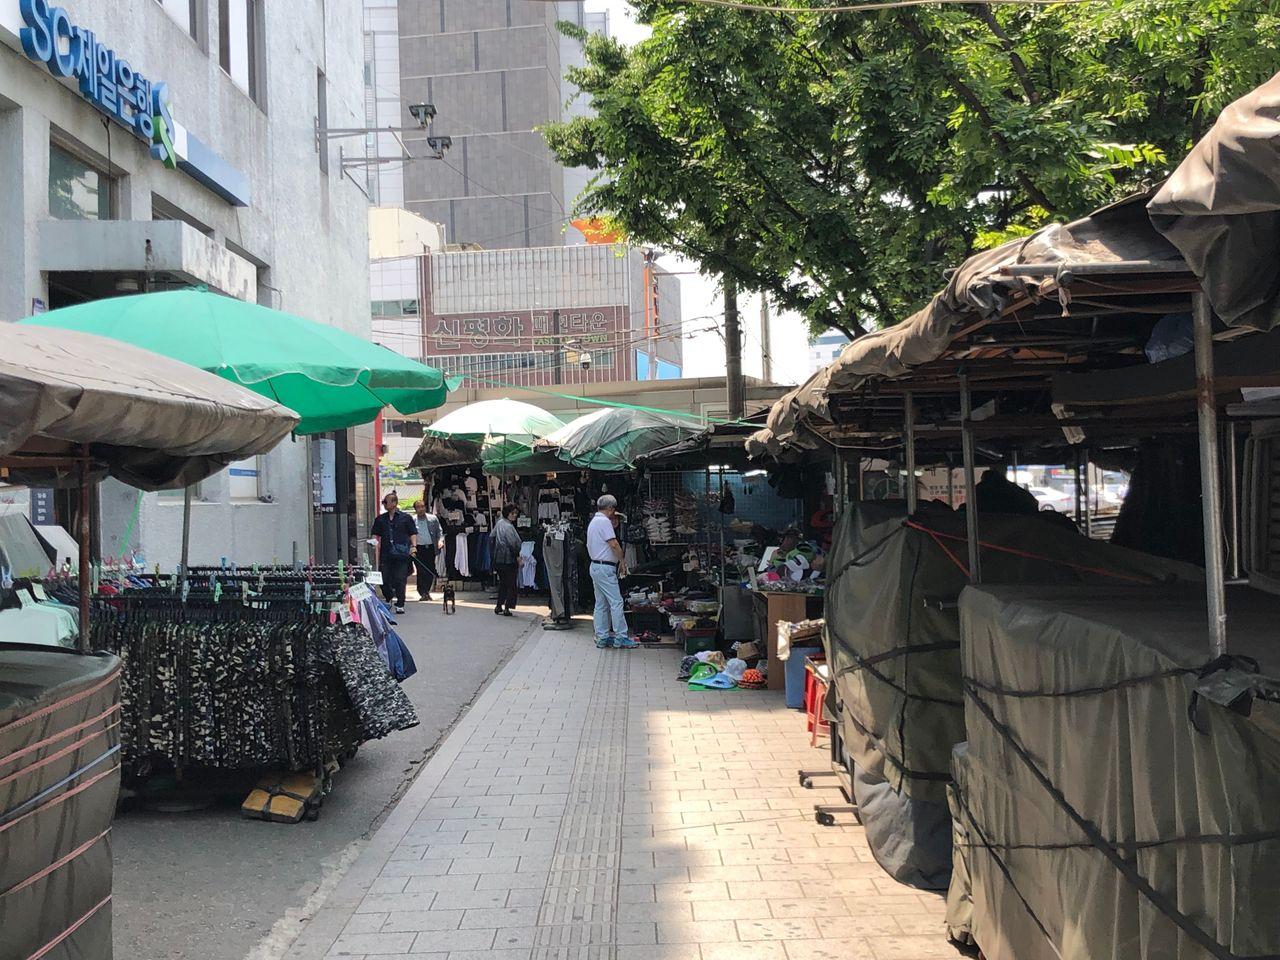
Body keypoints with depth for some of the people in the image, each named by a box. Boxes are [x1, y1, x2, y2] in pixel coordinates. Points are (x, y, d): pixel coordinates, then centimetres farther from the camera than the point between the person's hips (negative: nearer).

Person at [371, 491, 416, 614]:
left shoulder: (405, 518, 5)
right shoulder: (380, 519, 14)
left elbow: (413, 534, 5)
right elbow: (376, 536, 14)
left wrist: (414, 546, -9)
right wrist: (375, 544, -5)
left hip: (401, 555, -3)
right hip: (385, 555, 3)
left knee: (400, 580, -4)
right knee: (383, 580, 1)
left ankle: (400, 605, 7)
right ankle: (389, 598, 27)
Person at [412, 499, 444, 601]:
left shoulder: (433, 518, 5)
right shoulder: (412, 520, -1)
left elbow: (440, 531, 12)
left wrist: (440, 540, -6)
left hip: (431, 548, 2)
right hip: (418, 549, -2)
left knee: (431, 571, 3)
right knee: (421, 571, -5)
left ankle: (426, 591, 22)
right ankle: (423, 593, 4)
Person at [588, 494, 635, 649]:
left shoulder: (593, 522, 17)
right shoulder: (604, 522, -14)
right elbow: (614, 544, -19)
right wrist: (622, 562, -8)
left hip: (595, 566, 10)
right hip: (605, 568, -10)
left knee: (601, 604, 11)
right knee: (616, 602, -7)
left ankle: (602, 637, 12)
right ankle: (621, 636, -7)